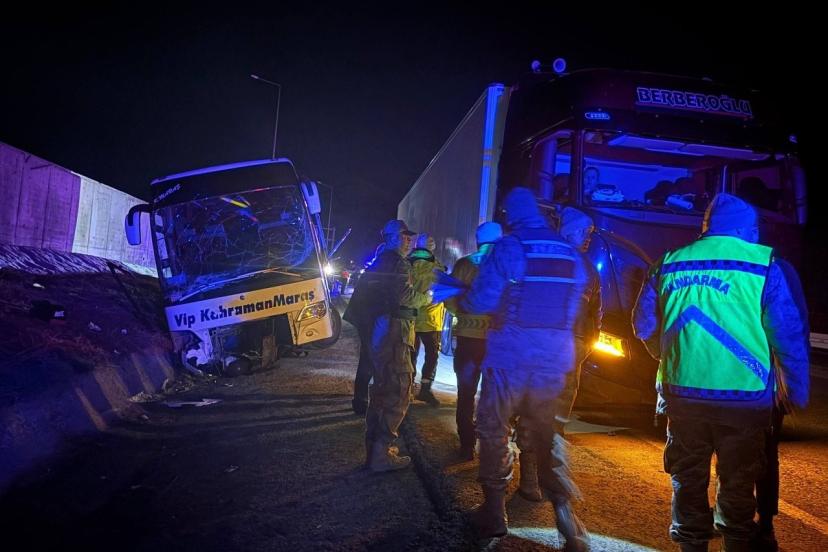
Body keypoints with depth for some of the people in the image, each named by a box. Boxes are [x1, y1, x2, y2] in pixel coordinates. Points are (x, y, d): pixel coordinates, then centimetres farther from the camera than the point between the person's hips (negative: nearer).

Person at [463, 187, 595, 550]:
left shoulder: (510, 247, -9)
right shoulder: (571, 254, 7)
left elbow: (481, 301, -11)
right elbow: (574, 309, 13)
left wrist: (460, 299, 9)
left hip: (511, 357, -4)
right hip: (554, 360, 5)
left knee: (494, 430, 9)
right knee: (548, 435, 14)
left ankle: (494, 514, 15)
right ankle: (565, 515, 8)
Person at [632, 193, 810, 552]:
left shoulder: (669, 263, 3)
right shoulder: (764, 265, -5)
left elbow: (644, 323, 9)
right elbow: (789, 334, -6)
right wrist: (798, 392, 4)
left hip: (682, 392, 2)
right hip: (743, 397, -2)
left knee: (688, 481, 16)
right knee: (738, 484, 14)